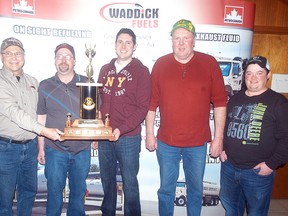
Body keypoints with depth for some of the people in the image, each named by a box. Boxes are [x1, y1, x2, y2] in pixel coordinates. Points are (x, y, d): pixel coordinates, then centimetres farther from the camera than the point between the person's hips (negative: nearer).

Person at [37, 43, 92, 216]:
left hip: (82, 149, 1)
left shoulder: (86, 83, 0)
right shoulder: (45, 86, 1)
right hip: (55, 150, 0)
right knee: (54, 191, 8)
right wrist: (41, 148, 5)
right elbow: (41, 119, 5)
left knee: (79, 191, 14)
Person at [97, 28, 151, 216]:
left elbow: (142, 107, -10)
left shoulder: (141, 71, -4)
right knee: (107, 180, 17)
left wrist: (121, 129, -19)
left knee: (130, 182, 6)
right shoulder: (105, 70, 11)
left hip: (128, 137, -4)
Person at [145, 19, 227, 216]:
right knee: (166, 189, 15)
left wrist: (218, 138, -5)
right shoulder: (161, 64, -1)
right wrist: (149, 133, 3)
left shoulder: (209, 63, -4)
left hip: (198, 142, 0)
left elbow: (220, 102, -4)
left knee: (196, 189, 17)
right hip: (166, 141, 1)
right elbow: (151, 102, 2)